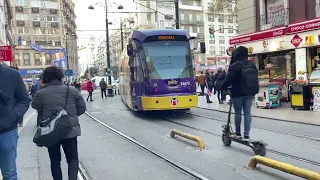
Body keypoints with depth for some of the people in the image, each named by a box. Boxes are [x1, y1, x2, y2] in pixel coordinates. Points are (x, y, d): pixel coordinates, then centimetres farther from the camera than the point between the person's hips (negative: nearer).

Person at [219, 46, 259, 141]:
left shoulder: (235, 66, -15)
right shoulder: (252, 64, 7)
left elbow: (228, 79, -17)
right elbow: (255, 77, 15)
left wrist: (222, 88, 0)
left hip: (238, 93, -5)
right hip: (250, 92, 5)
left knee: (237, 112, 9)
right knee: (247, 112, 5)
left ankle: (238, 133, 18)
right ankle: (247, 135, 3)